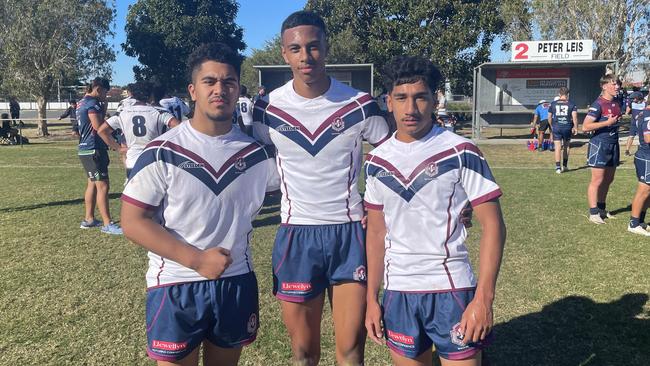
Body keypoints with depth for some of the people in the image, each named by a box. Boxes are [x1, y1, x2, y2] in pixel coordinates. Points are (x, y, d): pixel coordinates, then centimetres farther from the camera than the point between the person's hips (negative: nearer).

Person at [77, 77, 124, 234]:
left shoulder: (82, 102, 15)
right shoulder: (92, 103, -14)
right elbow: (100, 129, -19)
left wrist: (103, 110, 7)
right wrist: (118, 147, -19)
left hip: (86, 149, 10)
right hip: (94, 150, -10)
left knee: (93, 184, 18)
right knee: (103, 186, -8)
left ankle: (89, 219, 26)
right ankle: (107, 224, -5)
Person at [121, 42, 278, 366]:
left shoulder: (258, 152, -2)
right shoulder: (163, 153, -11)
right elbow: (133, 221, -11)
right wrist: (196, 259, -19)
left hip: (236, 282, 3)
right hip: (176, 286, -3)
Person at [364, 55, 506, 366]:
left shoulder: (461, 152, -9)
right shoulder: (376, 162, 4)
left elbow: (492, 225, -8)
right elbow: (376, 232, 9)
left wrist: (483, 298, -15)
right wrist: (372, 298, 7)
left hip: (452, 289, -3)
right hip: (398, 293, 4)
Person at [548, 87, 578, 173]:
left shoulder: (553, 104, 5)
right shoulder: (572, 104, 0)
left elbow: (549, 117, 9)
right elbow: (574, 116, -9)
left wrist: (551, 126, 23)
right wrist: (575, 127, 0)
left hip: (556, 127, 0)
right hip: (567, 127, 0)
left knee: (558, 147, 0)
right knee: (566, 146, 16)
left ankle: (558, 167, -4)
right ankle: (564, 165, 22)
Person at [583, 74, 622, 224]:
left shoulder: (616, 103, 12)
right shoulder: (598, 104, -14)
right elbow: (585, 127, -21)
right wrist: (607, 123, -21)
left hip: (613, 145, 8)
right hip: (599, 145, -8)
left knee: (608, 179, 14)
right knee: (597, 180, -5)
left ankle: (601, 208, 27)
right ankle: (593, 213, 2)